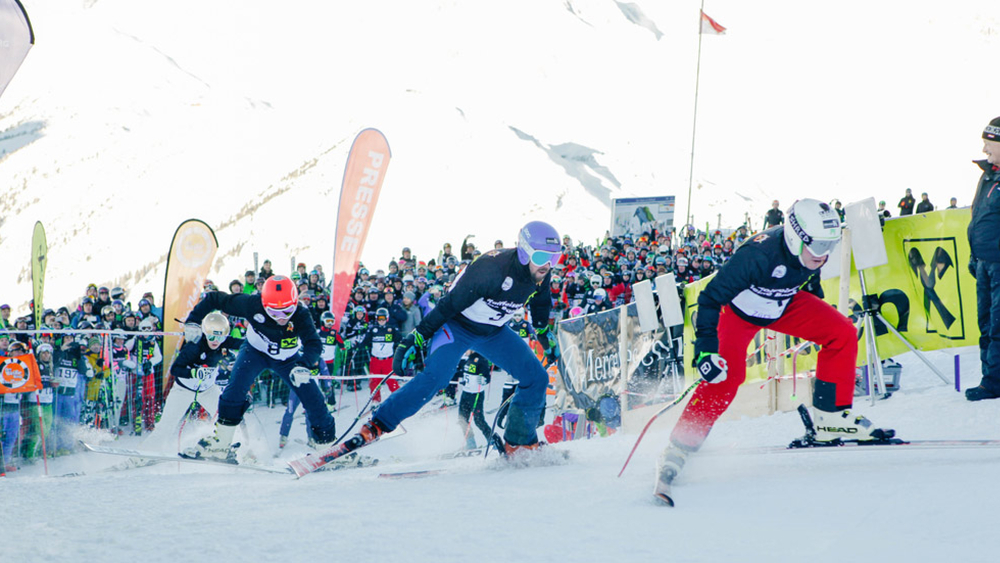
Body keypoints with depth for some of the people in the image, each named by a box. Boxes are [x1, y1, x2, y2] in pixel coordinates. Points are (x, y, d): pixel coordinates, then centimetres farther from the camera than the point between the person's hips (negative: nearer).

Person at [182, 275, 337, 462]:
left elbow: (314, 343, -44)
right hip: (255, 351, 0)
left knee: (314, 400, -7)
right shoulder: (252, 305, -32)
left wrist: (304, 366, -62)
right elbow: (214, 299, -21)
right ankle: (221, 443, -15)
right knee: (235, 389, -26)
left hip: (287, 359, 1)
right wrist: (193, 321, -27)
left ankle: (328, 443, 16)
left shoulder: (300, 316, -32)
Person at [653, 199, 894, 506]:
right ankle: (678, 450, -17)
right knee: (726, 375, -25)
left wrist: (823, 324, 22)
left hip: (784, 305, 6)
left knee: (842, 333, -10)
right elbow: (711, 297, -32)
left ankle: (832, 418, 0)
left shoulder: (811, 253, -17)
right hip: (737, 309, -6)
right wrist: (706, 347, -38)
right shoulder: (758, 254, -37)